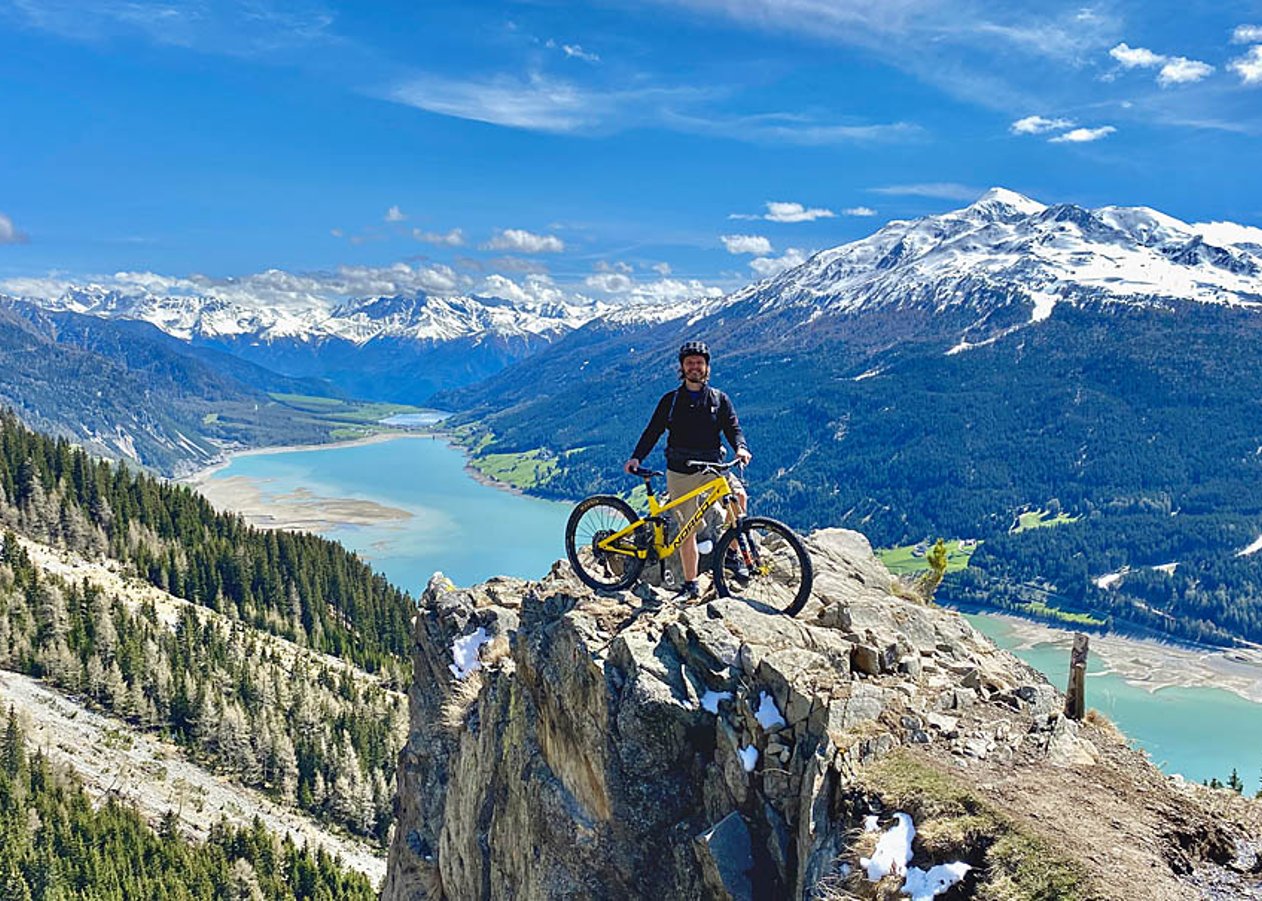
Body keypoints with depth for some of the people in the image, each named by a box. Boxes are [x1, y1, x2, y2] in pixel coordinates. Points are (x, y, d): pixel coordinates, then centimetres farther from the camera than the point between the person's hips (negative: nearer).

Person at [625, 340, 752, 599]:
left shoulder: (719, 399, 8)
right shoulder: (670, 400, 8)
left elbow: (733, 428, 2)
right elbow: (653, 432, 6)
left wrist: (740, 447, -20)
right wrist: (637, 457, -8)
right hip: (679, 472, 1)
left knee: (738, 494, -30)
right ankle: (690, 584, 14)